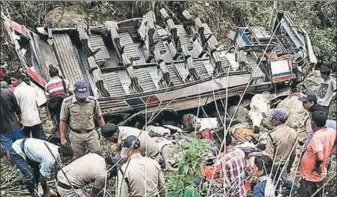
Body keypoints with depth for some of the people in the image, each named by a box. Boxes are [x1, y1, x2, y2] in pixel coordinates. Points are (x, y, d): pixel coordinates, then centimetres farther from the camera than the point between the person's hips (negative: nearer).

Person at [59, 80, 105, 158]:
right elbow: (63, 121, -3)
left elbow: (99, 118, 8)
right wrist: (63, 138, -1)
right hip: (76, 136, -1)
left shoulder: (93, 101, -6)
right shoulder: (67, 102, -11)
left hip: (91, 134, 1)